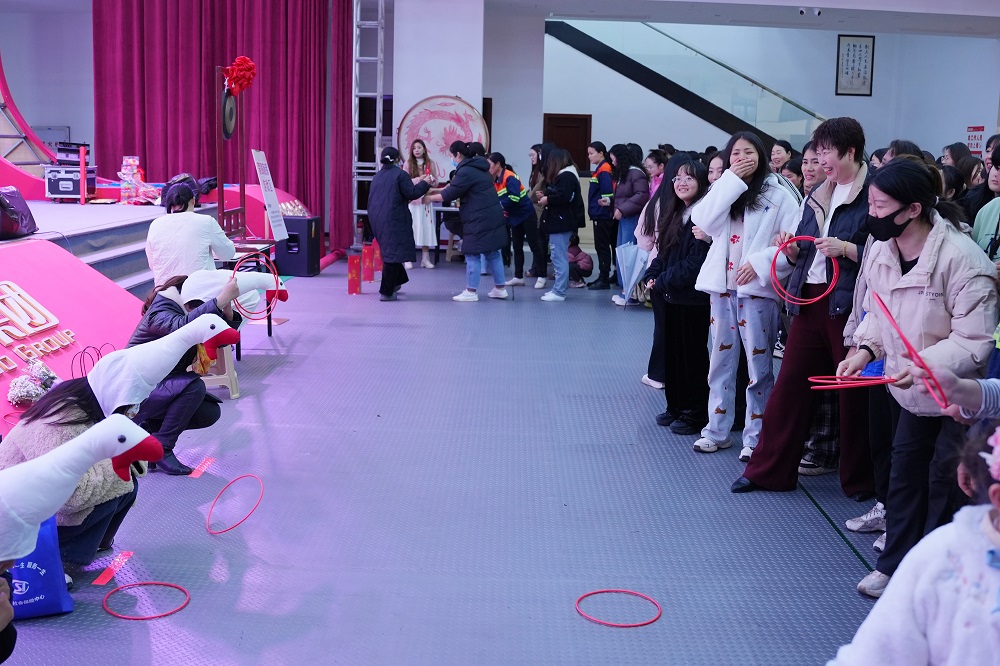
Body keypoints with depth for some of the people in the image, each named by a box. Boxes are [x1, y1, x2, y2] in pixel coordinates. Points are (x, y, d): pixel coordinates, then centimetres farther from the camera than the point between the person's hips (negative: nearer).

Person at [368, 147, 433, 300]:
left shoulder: (378, 176, 14)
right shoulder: (400, 174, -7)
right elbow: (412, 194, -12)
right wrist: (425, 183, 4)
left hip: (376, 218, 7)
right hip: (394, 219, -7)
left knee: (389, 251, 21)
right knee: (393, 253, -3)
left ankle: (396, 281, 32)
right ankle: (386, 292, -3)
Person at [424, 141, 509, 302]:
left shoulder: (466, 171, -16)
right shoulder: (477, 167, 15)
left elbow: (450, 194, -12)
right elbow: (456, 188, 22)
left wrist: (430, 197, 2)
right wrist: (436, 191, 18)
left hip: (479, 218, -9)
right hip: (492, 216, 9)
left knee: (472, 254, -1)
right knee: (493, 253, 13)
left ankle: (471, 292, 3)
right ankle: (500, 288, 18)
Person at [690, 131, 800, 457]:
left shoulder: (778, 194, -1)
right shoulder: (722, 189, 11)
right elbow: (704, 222, -7)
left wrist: (759, 262, -18)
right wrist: (731, 180, -9)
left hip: (757, 289, -4)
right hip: (721, 287, 4)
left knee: (758, 364, 0)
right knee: (721, 361, 11)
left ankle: (756, 437, 9)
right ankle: (716, 431, 20)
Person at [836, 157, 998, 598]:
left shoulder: (961, 260, -28)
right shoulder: (881, 251, -7)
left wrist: (926, 366, -41)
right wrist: (865, 348, -11)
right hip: (912, 388, 7)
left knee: (945, 483, 2)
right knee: (905, 473, 15)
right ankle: (894, 565, 29)